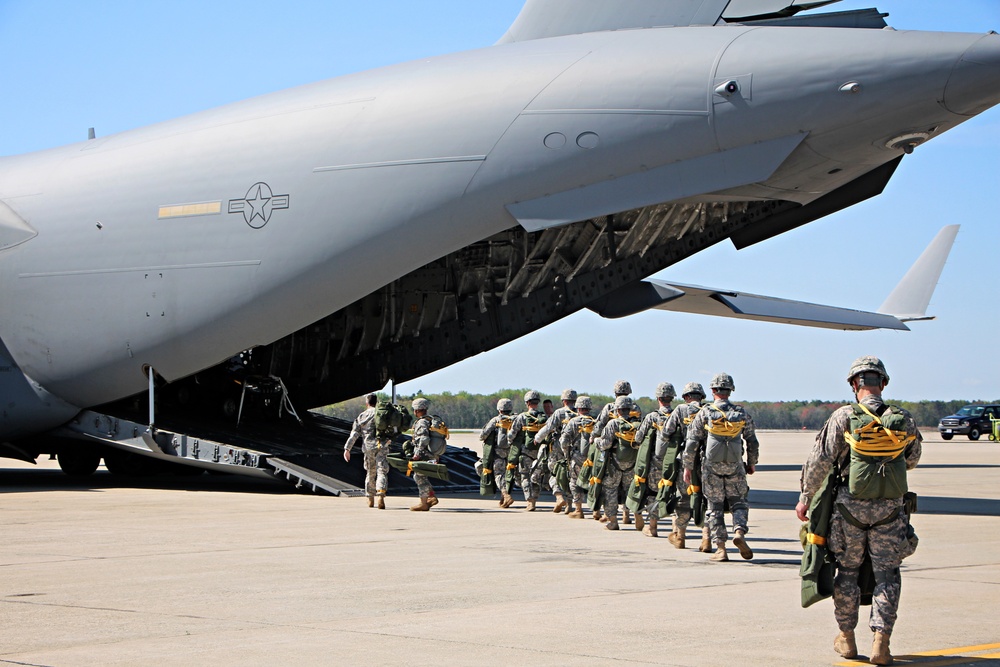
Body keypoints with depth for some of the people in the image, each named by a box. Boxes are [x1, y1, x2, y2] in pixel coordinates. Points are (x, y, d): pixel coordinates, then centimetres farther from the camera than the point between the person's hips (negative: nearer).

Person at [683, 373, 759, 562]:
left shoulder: (704, 413, -4)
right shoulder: (742, 413, 2)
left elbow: (691, 442, -4)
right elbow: (752, 442, 9)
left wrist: (688, 466, 4)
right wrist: (752, 463, 24)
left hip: (712, 467, -1)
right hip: (735, 468, 1)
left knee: (715, 507, 6)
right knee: (739, 502, 13)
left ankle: (720, 547, 2)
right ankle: (740, 532, -12)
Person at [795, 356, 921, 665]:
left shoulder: (844, 417, -9)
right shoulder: (903, 420, -1)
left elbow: (820, 460, -8)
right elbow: (912, 460, 16)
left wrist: (805, 497, 2)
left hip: (850, 505, -1)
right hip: (889, 509, 1)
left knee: (847, 570, 13)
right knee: (887, 575, 5)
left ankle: (847, 638, 21)